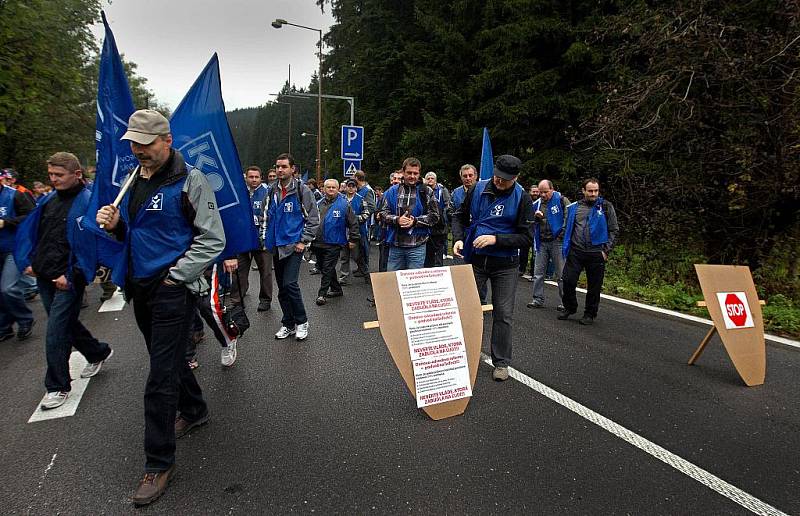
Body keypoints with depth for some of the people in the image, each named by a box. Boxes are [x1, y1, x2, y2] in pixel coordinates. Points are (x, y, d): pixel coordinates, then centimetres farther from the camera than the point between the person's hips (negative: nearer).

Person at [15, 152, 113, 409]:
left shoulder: (87, 202, -13)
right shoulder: (49, 200, 10)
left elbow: (91, 244, -18)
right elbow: (29, 231, 18)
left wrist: (71, 275, -19)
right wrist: (28, 262, 7)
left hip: (68, 281, -8)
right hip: (44, 277, 8)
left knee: (55, 333, -4)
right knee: (66, 323, 20)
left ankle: (58, 386, 12)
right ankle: (98, 352, 41)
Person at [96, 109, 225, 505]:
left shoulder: (189, 181, -12)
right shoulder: (134, 179, 10)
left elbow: (213, 239, -14)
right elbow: (133, 233, 20)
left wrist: (174, 277, -16)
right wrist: (115, 225, -3)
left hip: (173, 291, -8)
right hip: (140, 287, 8)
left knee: (161, 379, -4)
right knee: (167, 358, 21)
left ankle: (159, 463, 9)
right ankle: (193, 410, 44)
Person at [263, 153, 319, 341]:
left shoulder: (301, 189, -7)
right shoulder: (273, 190, 9)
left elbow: (314, 217, -7)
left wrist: (304, 241, -11)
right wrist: (268, 238, 14)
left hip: (294, 245, -6)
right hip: (277, 246, 6)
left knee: (290, 284, -15)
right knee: (281, 288, 11)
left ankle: (301, 321, 4)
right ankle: (288, 324, 23)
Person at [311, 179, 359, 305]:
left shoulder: (344, 204, -5)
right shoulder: (319, 204, 10)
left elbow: (353, 223, -3)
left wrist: (353, 239, -4)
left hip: (333, 244, -6)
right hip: (318, 243, 6)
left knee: (327, 269, -3)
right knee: (323, 268, 14)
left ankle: (322, 294, 5)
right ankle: (336, 289, 28)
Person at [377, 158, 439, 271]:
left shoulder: (426, 192, 2)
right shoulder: (393, 191, 7)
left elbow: (434, 216, -1)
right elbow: (383, 213, 5)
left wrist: (415, 221, -14)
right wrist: (397, 220, -14)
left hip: (417, 246, -2)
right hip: (395, 245, 2)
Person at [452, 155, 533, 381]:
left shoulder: (522, 198, -8)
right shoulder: (478, 189, -2)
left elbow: (525, 237, -11)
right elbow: (460, 216, 10)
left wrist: (495, 239, -22)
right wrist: (458, 239, -8)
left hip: (505, 264, -2)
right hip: (475, 259, 2)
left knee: (503, 315, 6)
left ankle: (501, 363, 22)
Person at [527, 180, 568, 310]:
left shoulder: (562, 200, -3)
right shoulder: (536, 204, 12)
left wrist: (563, 234, -11)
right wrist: (535, 216, -3)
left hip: (557, 242, -5)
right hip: (541, 243, 5)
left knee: (561, 274, 1)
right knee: (538, 273, 8)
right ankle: (538, 299, 17)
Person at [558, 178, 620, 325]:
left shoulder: (606, 207, 2)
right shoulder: (574, 207, 9)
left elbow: (614, 230, 2)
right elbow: (567, 229, 17)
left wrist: (606, 250, -5)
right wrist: (566, 246, 7)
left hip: (596, 253, -2)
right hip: (575, 252, 2)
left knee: (594, 286, 6)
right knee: (568, 281, -1)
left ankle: (590, 314, 21)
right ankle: (569, 308, 21)